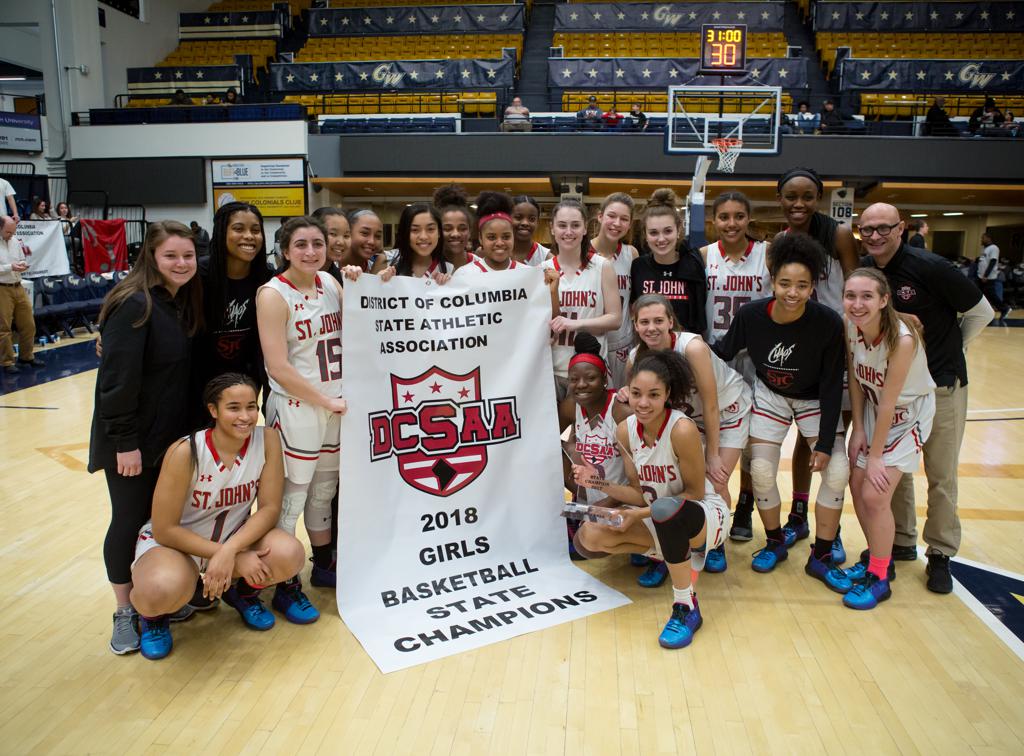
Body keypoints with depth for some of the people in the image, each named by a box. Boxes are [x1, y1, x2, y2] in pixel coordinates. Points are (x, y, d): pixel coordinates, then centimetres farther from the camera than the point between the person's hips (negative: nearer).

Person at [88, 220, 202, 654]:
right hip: (132, 439, -7)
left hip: (172, 435, 7)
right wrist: (125, 441, -21)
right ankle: (124, 613, 23)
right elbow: (117, 377, -22)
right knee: (130, 521, 5)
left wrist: (196, 425, 10)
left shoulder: (185, 301, 5)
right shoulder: (134, 304, -19)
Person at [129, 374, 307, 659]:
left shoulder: (267, 439, -16)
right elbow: (165, 529, -21)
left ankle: (242, 590, 9)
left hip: (237, 537, 3)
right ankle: (154, 613, 4)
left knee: (290, 555, -27)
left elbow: (270, 508, -14)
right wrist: (237, 559, -24)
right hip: (173, 541, -3)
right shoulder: (185, 452, -26)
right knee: (163, 590, -37)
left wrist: (228, 551, -31)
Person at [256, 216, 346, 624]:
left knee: (324, 492, 19)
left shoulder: (330, 283, 6)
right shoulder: (273, 295, -12)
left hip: (337, 405, 6)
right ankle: (285, 588, 18)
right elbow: (279, 368, -17)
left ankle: (324, 566, 37)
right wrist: (327, 401, -14)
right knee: (289, 500, 3)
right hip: (295, 409, -6)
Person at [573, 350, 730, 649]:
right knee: (589, 537, -13)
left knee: (667, 509, -42)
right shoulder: (625, 430, -8)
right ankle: (683, 553, 5)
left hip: (706, 514, -6)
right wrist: (600, 484, -21)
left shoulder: (681, 429, -26)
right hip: (657, 515, 7)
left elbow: (695, 493, -17)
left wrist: (640, 514, -23)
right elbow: (641, 495, -4)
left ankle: (686, 609, -21)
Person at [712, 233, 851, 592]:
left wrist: (825, 444, -18)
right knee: (761, 471, -7)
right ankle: (775, 543, 20)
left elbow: (832, 387, -19)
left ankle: (821, 557, 8)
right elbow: (722, 351, -5)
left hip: (815, 400, -1)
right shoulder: (751, 315, -25)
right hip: (770, 396, 1)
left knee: (837, 471, -12)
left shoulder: (828, 323, -28)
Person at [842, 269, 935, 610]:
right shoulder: (850, 326, -15)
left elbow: (889, 403, -25)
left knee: (875, 494, -11)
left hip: (908, 416, -6)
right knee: (857, 484, 7)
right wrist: (858, 429, -4)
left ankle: (879, 579, 9)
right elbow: (855, 379, -2)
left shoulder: (902, 339, -32)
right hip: (873, 410, 6)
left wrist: (875, 455, -18)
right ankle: (879, 559, 30)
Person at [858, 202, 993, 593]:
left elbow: (981, 312, -6)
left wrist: (947, 350, 2)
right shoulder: (864, 270, -3)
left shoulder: (929, 267, -17)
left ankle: (941, 554, 20)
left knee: (941, 475, 5)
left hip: (941, 384, -4)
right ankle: (901, 542, 29)